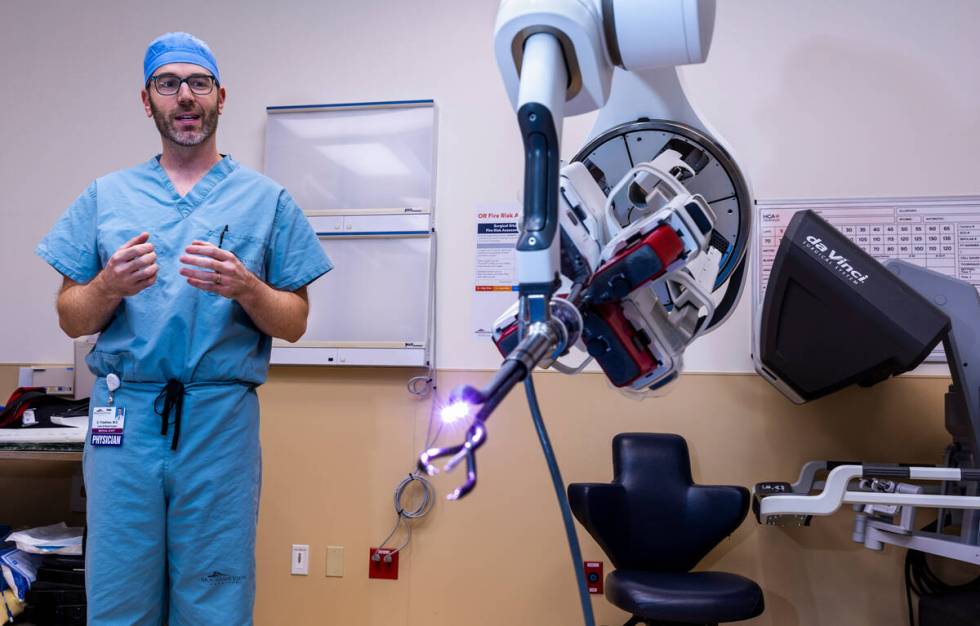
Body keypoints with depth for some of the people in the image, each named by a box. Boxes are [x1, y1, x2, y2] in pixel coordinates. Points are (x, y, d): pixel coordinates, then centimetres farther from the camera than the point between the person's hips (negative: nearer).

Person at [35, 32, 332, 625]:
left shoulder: (266, 199, 5)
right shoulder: (107, 196, 10)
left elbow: (294, 324, 4)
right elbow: (71, 320, 9)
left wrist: (244, 287, -15)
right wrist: (110, 287, -11)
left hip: (222, 418, -1)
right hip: (124, 415, 2)